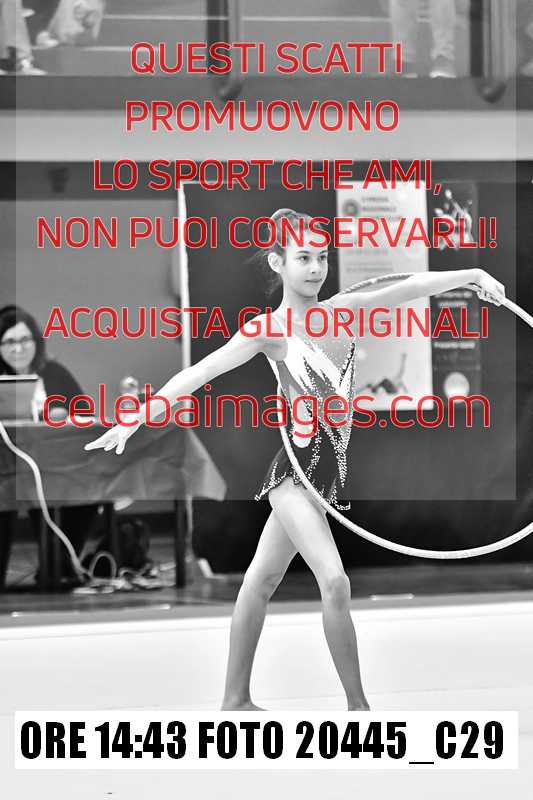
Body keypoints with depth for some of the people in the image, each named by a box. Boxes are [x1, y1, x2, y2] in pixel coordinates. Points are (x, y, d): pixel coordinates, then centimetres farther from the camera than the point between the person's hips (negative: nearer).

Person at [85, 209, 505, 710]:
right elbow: (196, 375, -13)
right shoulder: (269, 330, -9)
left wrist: (472, 274, -4)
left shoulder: (339, 310, 6)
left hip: (329, 466, 6)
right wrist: (133, 421, -17)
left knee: (261, 582, 15)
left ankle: (235, 700, 23)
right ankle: (357, 705, -10)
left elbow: (408, 288, 5)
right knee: (334, 581, -17)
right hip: (297, 466, -6)